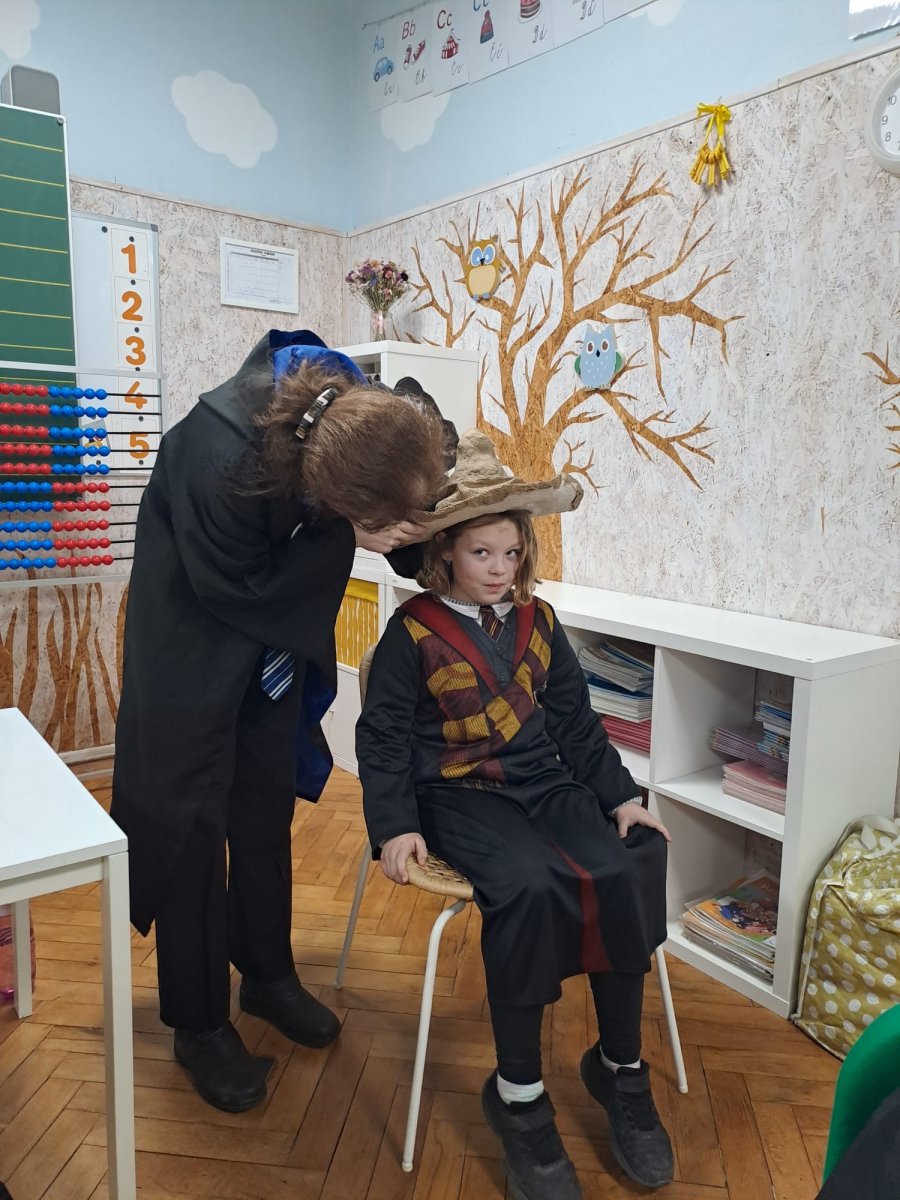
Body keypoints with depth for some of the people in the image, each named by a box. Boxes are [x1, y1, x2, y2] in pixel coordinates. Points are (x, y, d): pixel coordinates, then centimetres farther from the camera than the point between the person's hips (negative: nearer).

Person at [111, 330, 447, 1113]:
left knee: (267, 803, 14)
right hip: (195, 620, -5)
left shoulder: (359, 410, -24)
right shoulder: (222, 463, -40)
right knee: (190, 812, 1)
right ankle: (199, 1024, 20)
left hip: (278, 618, 5)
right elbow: (238, 592, -25)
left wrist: (423, 506, -20)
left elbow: (393, 514, -2)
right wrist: (348, 540, -30)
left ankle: (268, 975, 33)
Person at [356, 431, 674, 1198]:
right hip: (461, 795, -4)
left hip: (548, 785, 5)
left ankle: (622, 1068, 4)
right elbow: (384, 737, -3)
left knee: (623, 876, -20)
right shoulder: (413, 632, -5)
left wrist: (621, 795, 6)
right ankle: (519, 1096, -9)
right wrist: (395, 826, -12)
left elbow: (577, 721, 13)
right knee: (531, 888, -31)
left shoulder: (538, 622, 9)